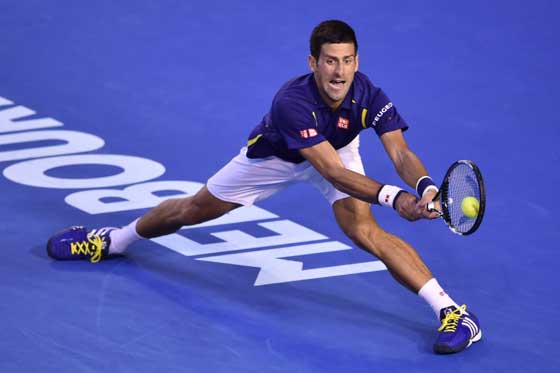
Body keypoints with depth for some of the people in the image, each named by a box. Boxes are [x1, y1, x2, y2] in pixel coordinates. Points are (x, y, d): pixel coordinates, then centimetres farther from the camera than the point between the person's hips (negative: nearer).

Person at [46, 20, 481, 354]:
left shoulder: (368, 95, -33)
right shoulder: (292, 102, -43)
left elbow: (401, 153, -40)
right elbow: (333, 172, -49)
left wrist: (425, 185, -63)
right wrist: (394, 197, -62)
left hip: (339, 149, 1)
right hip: (276, 156, -1)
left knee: (363, 229, -25)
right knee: (193, 209, 15)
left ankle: (453, 311, -26)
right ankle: (114, 241, 44)